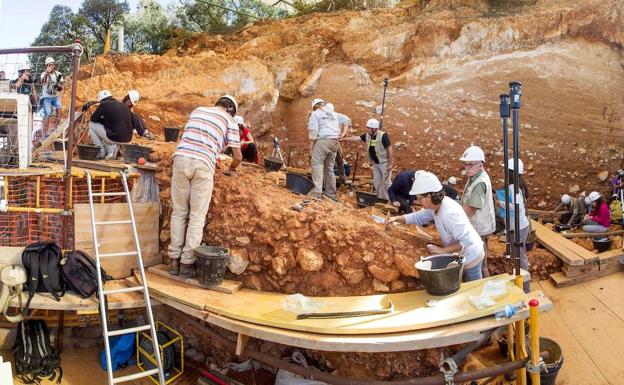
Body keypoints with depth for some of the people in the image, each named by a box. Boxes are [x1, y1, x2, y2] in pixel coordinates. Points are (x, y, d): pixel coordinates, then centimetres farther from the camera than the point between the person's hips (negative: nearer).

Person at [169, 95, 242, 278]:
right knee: (197, 216, 6)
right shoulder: (230, 121, 14)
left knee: (179, 212, 13)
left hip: (181, 158, 3)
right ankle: (187, 263, 8)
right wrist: (232, 167, 33)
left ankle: (174, 260, 16)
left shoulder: (198, 110, 26)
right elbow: (238, 156, 10)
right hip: (203, 165, -3)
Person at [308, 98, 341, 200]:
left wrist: (311, 147, -3)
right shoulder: (333, 114, 23)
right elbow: (338, 131, 21)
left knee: (317, 165, -9)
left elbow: (313, 131, -5)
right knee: (329, 167, 11)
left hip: (322, 141, -6)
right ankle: (331, 194, 11)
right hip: (334, 142, 6)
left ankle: (317, 192, -22)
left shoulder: (315, 114, 3)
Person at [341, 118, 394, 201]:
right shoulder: (367, 135, -1)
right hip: (375, 163, 7)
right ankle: (380, 197, 21)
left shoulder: (383, 135, -20)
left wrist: (390, 163, -20)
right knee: (376, 181, 10)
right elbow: (356, 138, 0)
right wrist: (343, 139, -7)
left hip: (385, 163, -7)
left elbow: (389, 149, -19)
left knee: (386, 182, -5)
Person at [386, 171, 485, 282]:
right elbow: (418, 217, 7)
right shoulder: (434, 206, -9)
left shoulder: (449, 213, -35)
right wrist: (396, 219, -7)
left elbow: (467, 241, -34)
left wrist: (443, 250, -29)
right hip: (460, 256, 8)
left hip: (470, 258, -8)